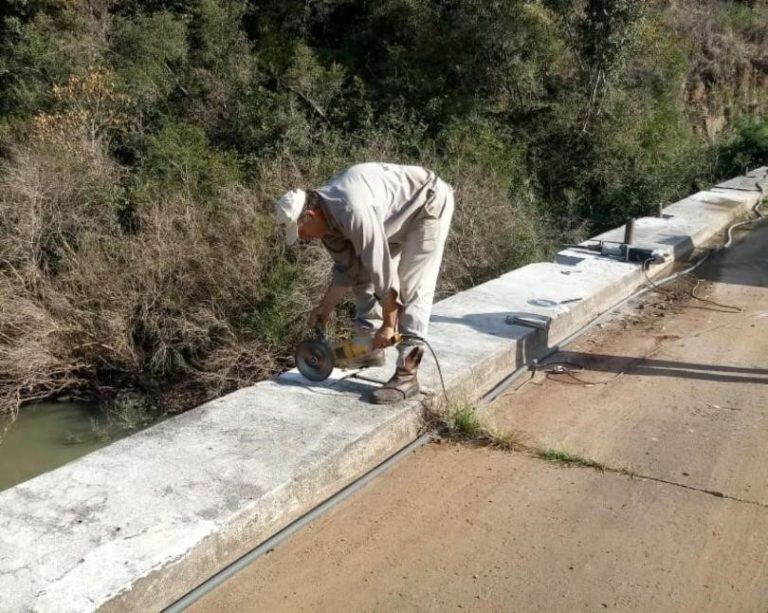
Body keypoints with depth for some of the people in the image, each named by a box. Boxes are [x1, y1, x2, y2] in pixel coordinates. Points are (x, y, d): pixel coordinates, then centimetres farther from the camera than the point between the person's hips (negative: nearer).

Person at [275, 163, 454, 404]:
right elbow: (347, 268, 6)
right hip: (398, 212, 9)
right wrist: (325, 308, 7)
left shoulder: (353, 212, -35)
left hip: (429, 203, -9)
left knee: (411, 288, -14)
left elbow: (383, 271, -31)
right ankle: (370, 349, 19)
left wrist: (388, 325, -23)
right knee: (364, 275, 9)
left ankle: (407, 375, -12)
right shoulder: (325, 215, -6)